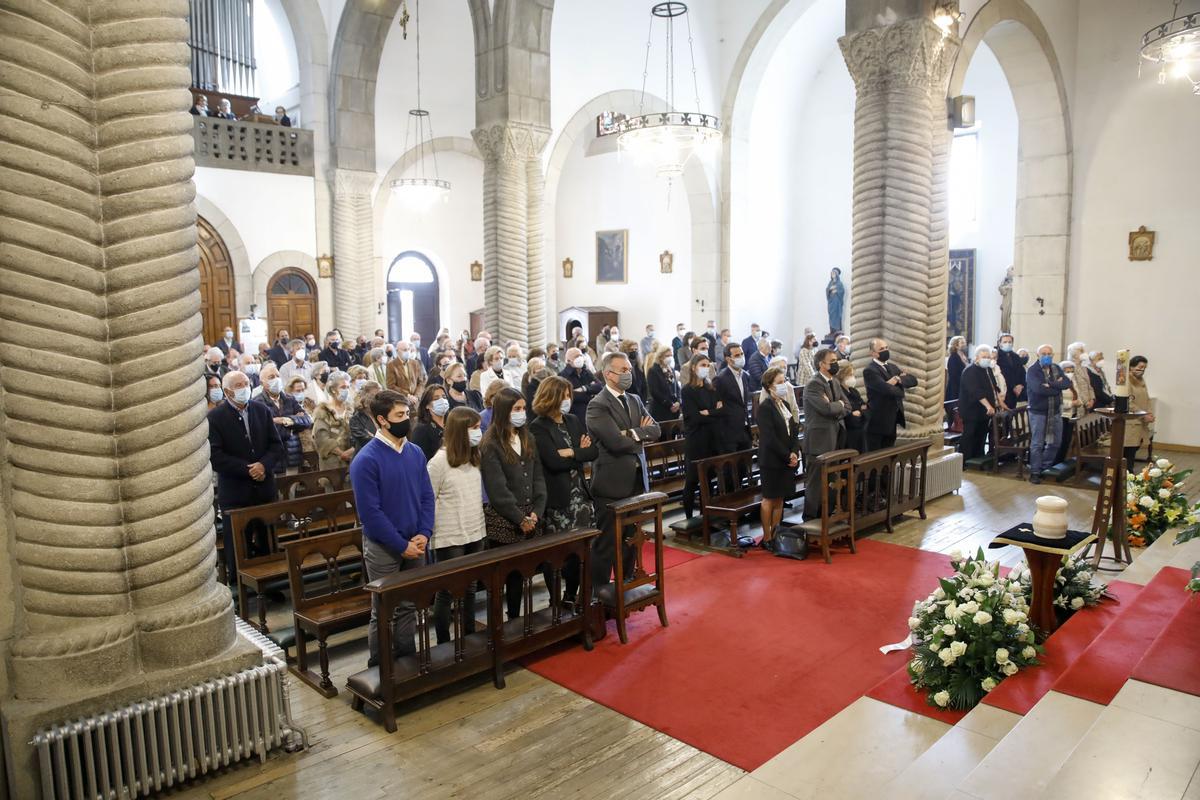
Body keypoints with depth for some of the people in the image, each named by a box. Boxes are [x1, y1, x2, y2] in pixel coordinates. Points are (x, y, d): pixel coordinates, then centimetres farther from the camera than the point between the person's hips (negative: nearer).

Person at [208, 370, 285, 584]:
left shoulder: (262, 410, 7)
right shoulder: (214, 417, -6)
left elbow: (277, 446, 6)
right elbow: (215, 457, -13)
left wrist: (264, 465, -13)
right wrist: (247, 469, -16)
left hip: (264, 488, 4)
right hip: (234, 493, -4)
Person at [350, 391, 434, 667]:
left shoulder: (415, 453, 3)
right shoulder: (366, 460, -16)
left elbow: (427, 497, 7)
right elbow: (370, 512, -17)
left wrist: (423, 534, -8)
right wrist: (402, 546, -16)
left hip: (415, 544, 5)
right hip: (383, 548, -5)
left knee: (409, 608, 15)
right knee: (383, 613, 6)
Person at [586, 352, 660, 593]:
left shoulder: (635, 400, 12)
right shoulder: (597, 406, -13)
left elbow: (655, 430, 1)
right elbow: (616, 442, -23)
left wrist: (632, 433, -16)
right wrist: (642, 435, -6)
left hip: (636, 480, 7)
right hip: (612, 483, -7)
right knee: (606, 543, 2)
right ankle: (600, 591, 14)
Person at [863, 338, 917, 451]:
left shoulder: (892, 367, 14)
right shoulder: (869, 370, -14)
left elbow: (913, 380, 5)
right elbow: (888, 389, -25)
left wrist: (899, 379, -14)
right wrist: (900, 390, -5)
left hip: (892, 420, 8)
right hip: (878, 421, -8)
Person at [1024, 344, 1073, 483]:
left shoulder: (1057, 368, 8)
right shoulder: (1032, 370, -11)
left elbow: (1067, 383, -8)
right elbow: (1038, 388, -26)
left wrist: (1051, 384, -23)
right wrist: (1058, 386, -15)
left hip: (1055, 411, 6)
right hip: (1038, 412, -6)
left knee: (1055, 442, 14)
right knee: (1037, 444, -2)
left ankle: (1044, 466, 30)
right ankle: (1035, 472, 4)